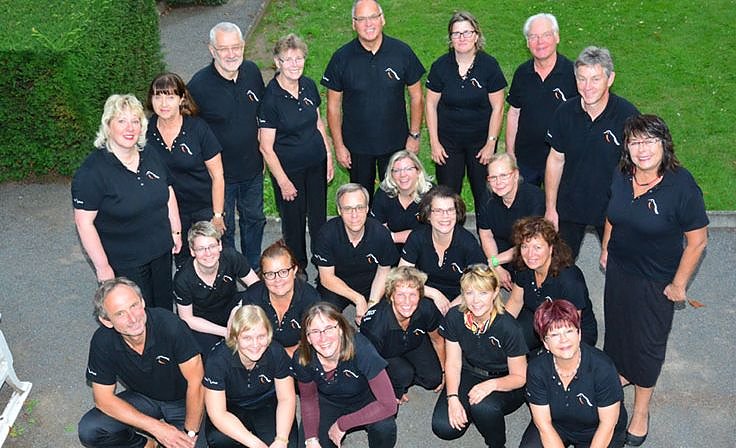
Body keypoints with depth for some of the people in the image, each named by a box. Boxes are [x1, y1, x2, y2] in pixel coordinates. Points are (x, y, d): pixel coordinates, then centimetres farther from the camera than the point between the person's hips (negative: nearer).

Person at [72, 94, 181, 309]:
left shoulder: (151, 157, 0)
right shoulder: (92, 171, -20)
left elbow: (169, 193, 14)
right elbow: (84, 222, -19)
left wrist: (176, 231, 12)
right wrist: (102, 266, -17)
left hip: (161, 251, 6)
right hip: (124, 264, -6)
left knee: (165, 308, 21)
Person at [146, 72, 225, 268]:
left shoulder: (198, 129, -16)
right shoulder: (146, 131, -7)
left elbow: (217, 175, -11)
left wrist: (218, 215, -10)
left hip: (205, 208, -3)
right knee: (182, 263, 17)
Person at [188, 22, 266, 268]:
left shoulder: (252, 71, -6)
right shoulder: (199, 84, -21)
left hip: (253, 168, 5)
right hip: (219, 173, -5)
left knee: (254, 219, 23)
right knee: (224, 229, 12)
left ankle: (254, 268, 45)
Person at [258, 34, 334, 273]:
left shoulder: (308, 85, -2)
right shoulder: (270, 97, -20)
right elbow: (266, 147, -16)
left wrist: (329, 156, 10)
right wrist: (283, 181, -14)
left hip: (316, 164, 5)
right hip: (288, 169, -5)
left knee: (319, 217, 16)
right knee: (294, 220, 11)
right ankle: (298, 269, 32)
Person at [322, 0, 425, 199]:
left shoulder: (402, 52, -10)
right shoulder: (341, 58, -11)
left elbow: (416, 96, 0)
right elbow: (333, 105, -4)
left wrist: (414, 135, -1)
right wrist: (339, 146, -4)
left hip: (396, 144, 0)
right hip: (356, 146, 0)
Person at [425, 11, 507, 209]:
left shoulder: (489, 65, -8)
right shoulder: (440, 66, -5)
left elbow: (497, 107, -4)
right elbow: (431, 104, 1)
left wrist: (491, 143, -5)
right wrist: (434, 142, -1)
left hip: (481, 140, -1)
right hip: (448, 141, 1)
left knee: (485, 196, 6)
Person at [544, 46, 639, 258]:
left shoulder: (627, 115, -18)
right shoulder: (565, 113, -9)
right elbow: (555, 160, 0)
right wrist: (550, 208, 1)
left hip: (613, 207, -2)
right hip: (569, 206, 2)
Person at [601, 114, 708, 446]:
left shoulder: (682, 187, -26)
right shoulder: (622, 176, -9)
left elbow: (697, 241, -19)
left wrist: (678, 284, -14)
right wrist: (606, 249, 15)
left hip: (656, 281, -5)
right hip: (618, 269, 5)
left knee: (647, 341, 10)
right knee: (617, 325, 23)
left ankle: (641, 410, 29)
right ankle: (623, 374, 52)